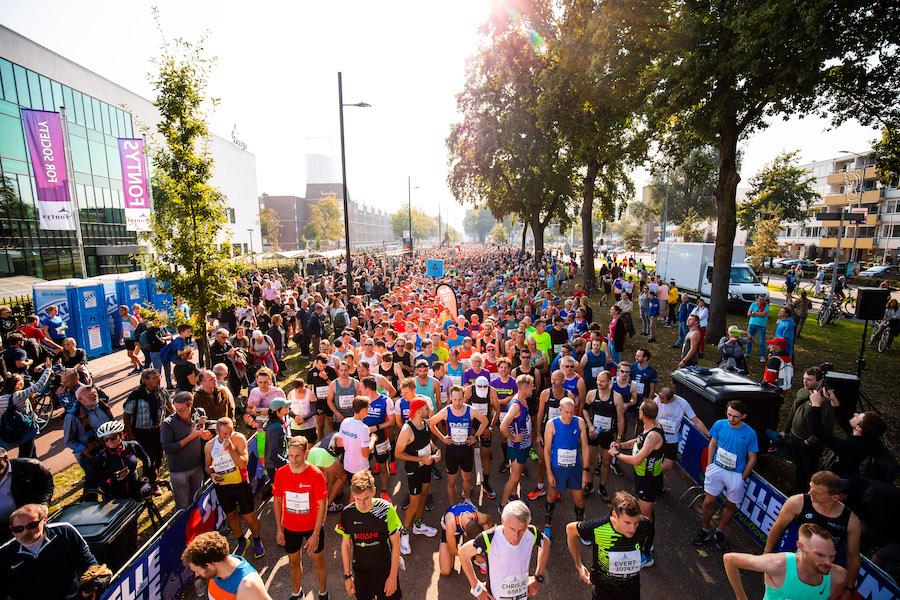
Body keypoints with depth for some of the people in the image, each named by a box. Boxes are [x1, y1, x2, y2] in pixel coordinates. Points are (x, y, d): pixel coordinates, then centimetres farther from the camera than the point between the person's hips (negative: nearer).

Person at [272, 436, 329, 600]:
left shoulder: (316, 474, -24)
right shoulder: (280, 474, -14)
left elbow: (322, 505, -18)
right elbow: (278, 501, 0)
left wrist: (315, 534, -17)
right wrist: (279, 529, 2)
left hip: (313, 526, -3)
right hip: (290, 527, 3)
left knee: (319, 561, 16)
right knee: (294, 562, 23)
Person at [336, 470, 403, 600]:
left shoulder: (386, 510, -22)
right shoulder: (347, 513, -14)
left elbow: (395, 544, -12)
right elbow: (346, 545, 0)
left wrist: (393, 576, -10)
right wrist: (347, 576, 3)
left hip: (385, 570, -2)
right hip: (360, 571, 2)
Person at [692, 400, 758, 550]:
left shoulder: (749, 434, -13)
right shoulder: (719, 424, -8)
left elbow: (752, 458, -3)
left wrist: (743, 477, -3)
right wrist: (709, 465, 3)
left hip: (736, 474, -1)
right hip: (716, 469, 1)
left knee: (730, 506, 14)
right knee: (708, 502, 2)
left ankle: (720, 532, 35)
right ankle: (705, 531, 23)